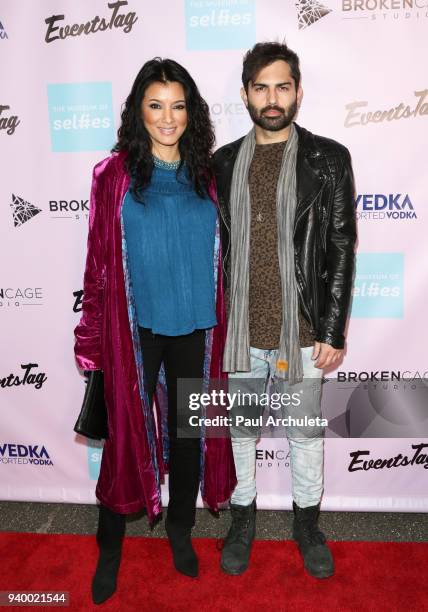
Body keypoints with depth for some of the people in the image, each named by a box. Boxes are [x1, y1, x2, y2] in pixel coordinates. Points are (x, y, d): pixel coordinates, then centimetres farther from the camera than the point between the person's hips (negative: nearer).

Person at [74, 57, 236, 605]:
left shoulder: (205, 177, 4)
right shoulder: (113, 176, -4)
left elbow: (219, 257, 9)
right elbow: (98, 262, -4)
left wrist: (220, 323, 7)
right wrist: (93, 337, -4)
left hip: (195, 328, 3)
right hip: (136, 329, -2)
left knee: (188, 430, 15)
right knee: (127, 434, 8)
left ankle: (180, 529, 39)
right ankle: (110, 545, 32)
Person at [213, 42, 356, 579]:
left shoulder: (328, 159, -3)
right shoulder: (223, 163, 5)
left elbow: (341, 249, -4)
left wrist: (333, 332, -8)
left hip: (302, 331, -2)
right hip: (241, 331, 2)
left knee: (306, 434, 15)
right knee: (241, 430, 17)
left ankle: (307, 522, 40)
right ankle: (242, 519, 40)